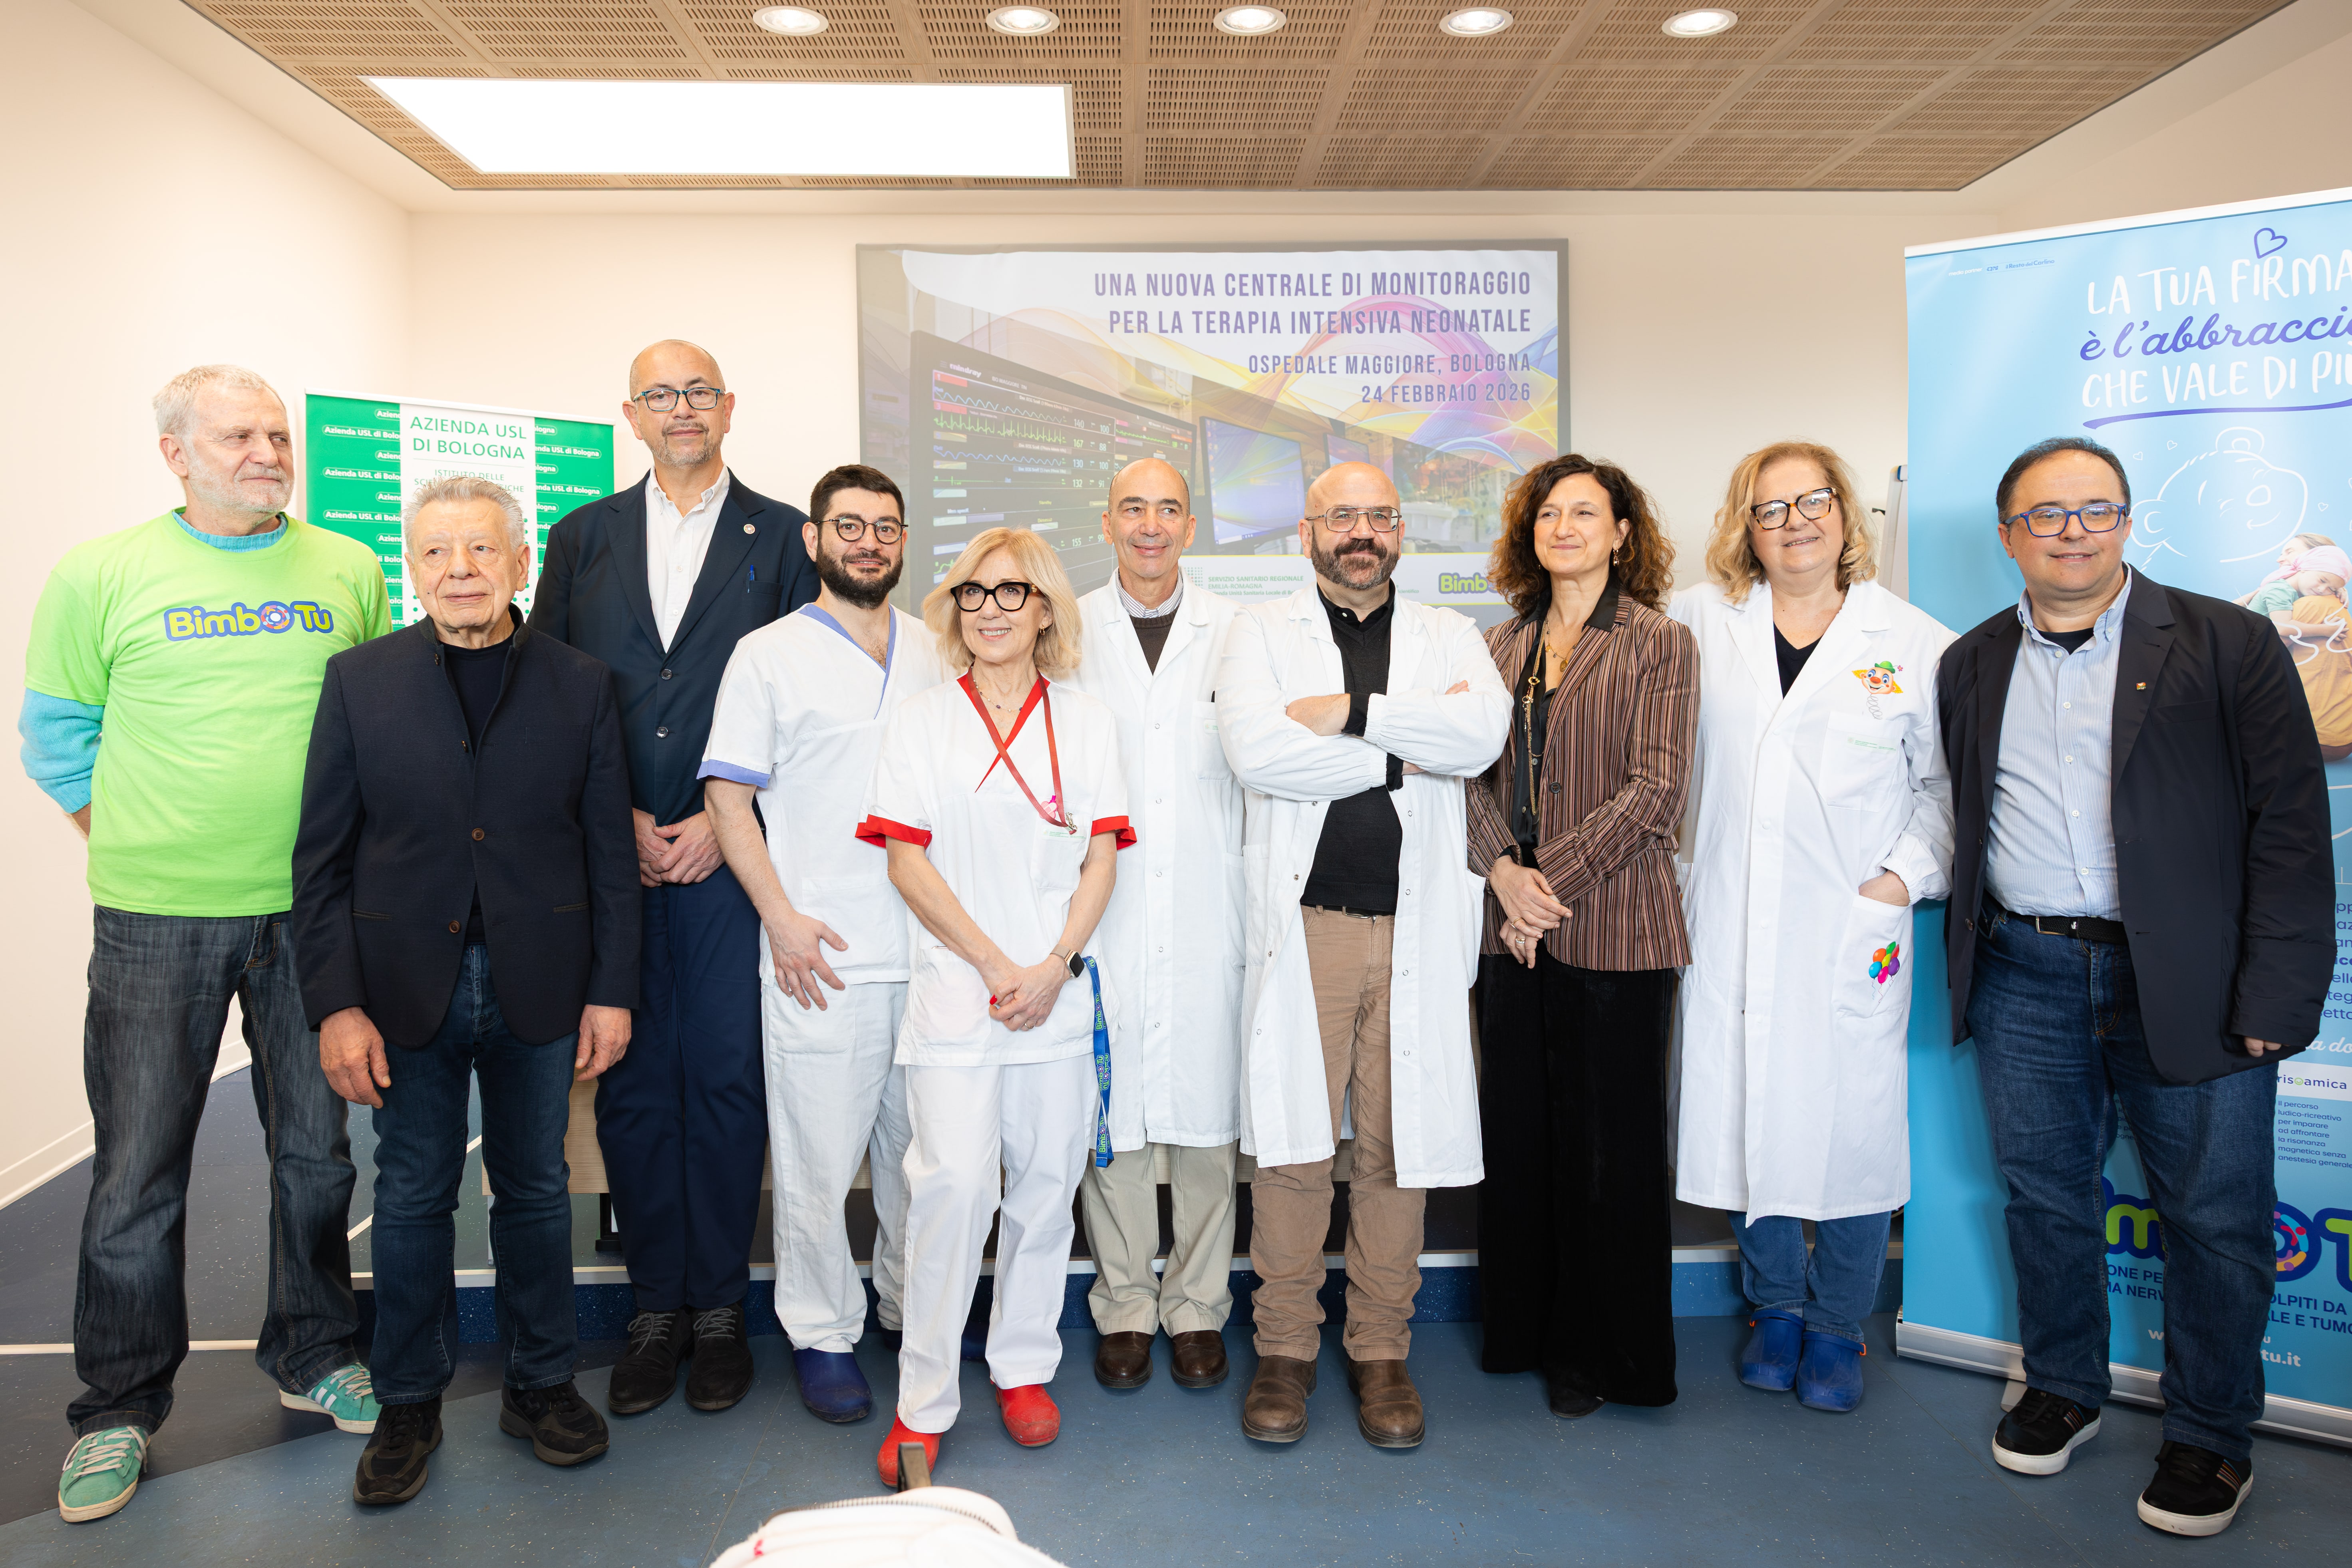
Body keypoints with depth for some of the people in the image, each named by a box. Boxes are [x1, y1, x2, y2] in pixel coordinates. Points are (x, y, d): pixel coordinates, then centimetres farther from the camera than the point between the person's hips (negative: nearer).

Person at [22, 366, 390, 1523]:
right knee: (138, 1167, 6)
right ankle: (121, 1406, 24)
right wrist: (130, 846, 2)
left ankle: (312, 1355, 31)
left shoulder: (350, 571, 5)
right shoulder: (101, 574, -1)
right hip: (155, 919, -2)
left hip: (310, 909, 2)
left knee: (314, 1148, 12)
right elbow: (56, 732, 6)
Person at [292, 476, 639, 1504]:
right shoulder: (359, 681, 0)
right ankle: (409, 1405, 28)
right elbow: (322, 859, -1)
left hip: (539, 989, 0)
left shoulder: (581, 686, 0)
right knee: (413, 1197, 11)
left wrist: (612, 991, -3)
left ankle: (540, 1383, 30)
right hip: (408, 985, 0)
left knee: (536, 1189, 13)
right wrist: (335, 1004, -8)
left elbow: (611, 853, 1)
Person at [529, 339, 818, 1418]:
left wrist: (722, 822, -9)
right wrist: (619, 821, -4)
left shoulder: (781, 537, 5)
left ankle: (719, 1306, 18)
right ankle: (656, 1304, 20)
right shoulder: (583, 538, 12)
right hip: (609, 858, 2)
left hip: (729, 855, -2)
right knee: (630, 1086, 6)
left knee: (727, 1082, 3)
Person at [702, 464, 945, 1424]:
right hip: (821, 955, -4)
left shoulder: (934, 654, 13)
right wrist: (782, 916, -12)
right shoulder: (769, 655, 0)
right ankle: (822, 1334, 18)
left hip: (930, 949, 4)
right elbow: (728, 798, -3)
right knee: (818, 1160, 1)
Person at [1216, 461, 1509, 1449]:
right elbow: (1254, 751, -12)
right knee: (1292, 1144, 1)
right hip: (1302, 924, -1)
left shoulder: (1448, 636, 13)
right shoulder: (1262, 632, 8)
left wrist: (1348, 712, -11)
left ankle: (1381, 1351, 21)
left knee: (1397, 1145, 6)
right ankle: (1286, 1348, 18)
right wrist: (1405, 746, -8)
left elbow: (1483, 733, -9)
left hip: (1415, 931, 2)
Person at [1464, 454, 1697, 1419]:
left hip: (1613, 929, -4)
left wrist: (1551, 879, -14)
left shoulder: (1660, 645, -1)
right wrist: (1502, 871, -8)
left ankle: (1597, 1351, 21)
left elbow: (1655, 789, -10)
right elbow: (1477, 773, 9)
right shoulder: (1504, 644, 13)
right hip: (1511, 928, 5)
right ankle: (1523, 1329, 28)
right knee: (1517, 1131, 11)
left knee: (1606, 1143, 4)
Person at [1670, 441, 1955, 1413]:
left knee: (1852, 1126, 2)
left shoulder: (1915, 643, 4)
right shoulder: (1700, 623, 7)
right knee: (1744, 1114, 7)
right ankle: (1776, 1307, 28)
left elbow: (1947, 783, 8)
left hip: (1853, 929, -1)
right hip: (1729, 927, 2)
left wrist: (1907, 873, -3)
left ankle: (1838, 1329, 22)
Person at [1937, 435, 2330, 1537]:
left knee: (2215, 1216, 6)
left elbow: (2290, 828, -5)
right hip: (2024, 980, 3)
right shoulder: (1971, 667, 10)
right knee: (2043, 1195, 13)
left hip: (2190, 984, -3)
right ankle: (2062, 1390, 33)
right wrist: (1967, 954, 6)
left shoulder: (2227, 646, -1)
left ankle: (2209, 1437, 24)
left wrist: (2276, 996, -11)